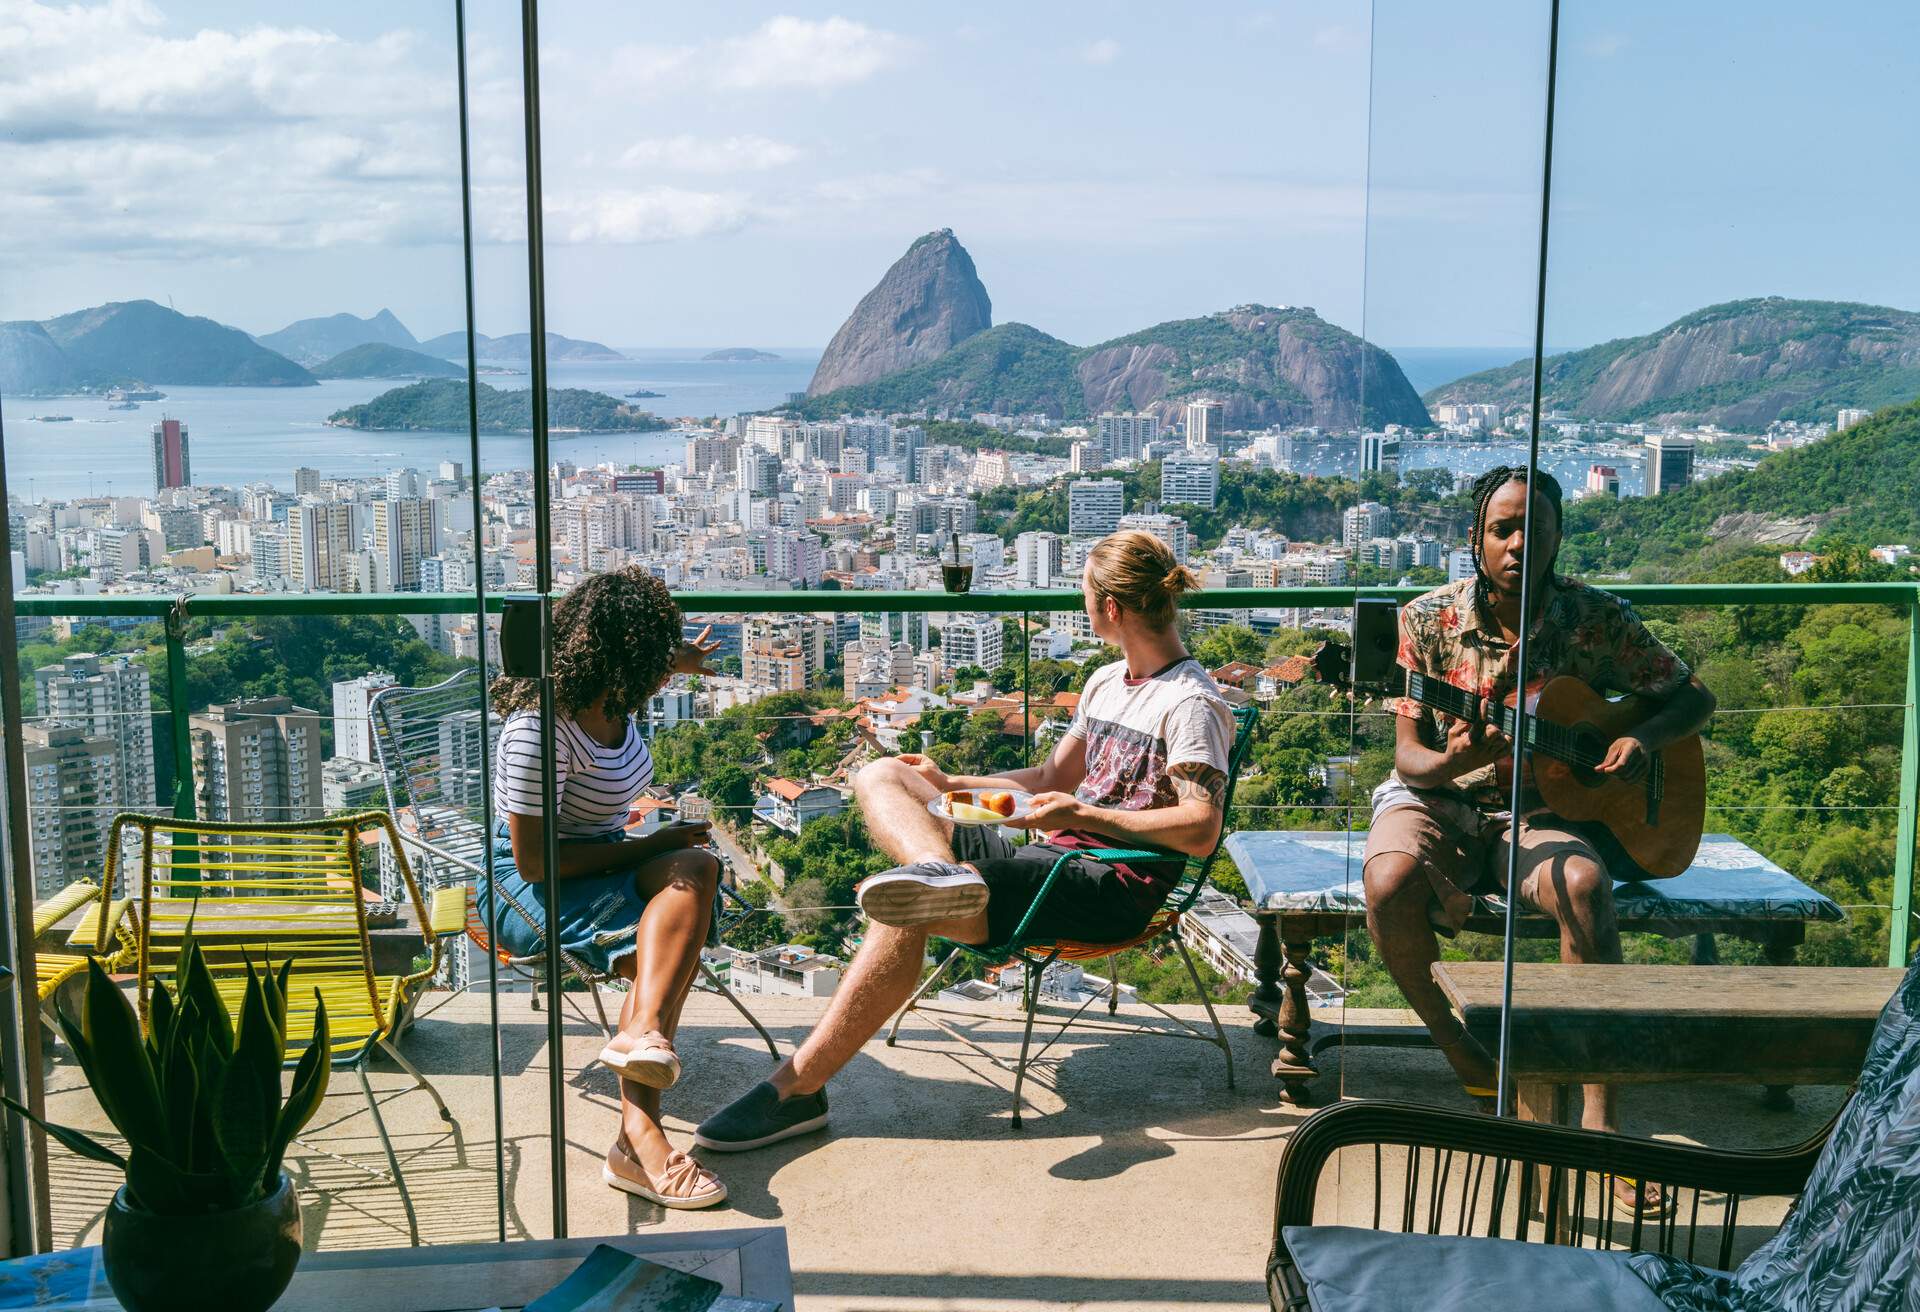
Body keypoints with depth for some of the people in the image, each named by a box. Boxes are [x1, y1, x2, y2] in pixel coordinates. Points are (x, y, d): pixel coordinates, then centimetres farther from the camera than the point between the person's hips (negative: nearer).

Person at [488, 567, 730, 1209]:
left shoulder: (611, 697, 2)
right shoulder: (542, 727, -24)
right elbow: (534, 862, -23)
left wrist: (676, 665, 43)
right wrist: (648, 847, -18)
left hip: (602, 865, 8)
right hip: (528, 891, -8)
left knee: (696, 868, -25)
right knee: (668, 947, -31)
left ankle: (641, 1033, -45)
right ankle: (640, 1137, -45)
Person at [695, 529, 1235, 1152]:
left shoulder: (1193, 703, -8)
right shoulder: (1106, 682, 20)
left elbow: (1201, 831, -19)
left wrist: (1083, 816, -20)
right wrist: (947, 784, 22)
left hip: (1114, 886, -9)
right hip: (1056, 858, 10)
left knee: (903, 915, -29)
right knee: (880, 776, -4)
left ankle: (797, 1087, -26)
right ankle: (938, 871, -38)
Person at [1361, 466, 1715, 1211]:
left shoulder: (1596, 619, -2)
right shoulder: (1429, 619, -4)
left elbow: (1694, 697, 8)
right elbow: (1410, 758, -6)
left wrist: (1644, 740, -14)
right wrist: (1453, 760, -30)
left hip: (1540, 809, 0)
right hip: (1440, 799, 0)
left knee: (1584, 884, -35)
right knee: (1390, 879, -34)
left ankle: (1599, 1114, -27)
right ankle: (1470, 1066, -8)